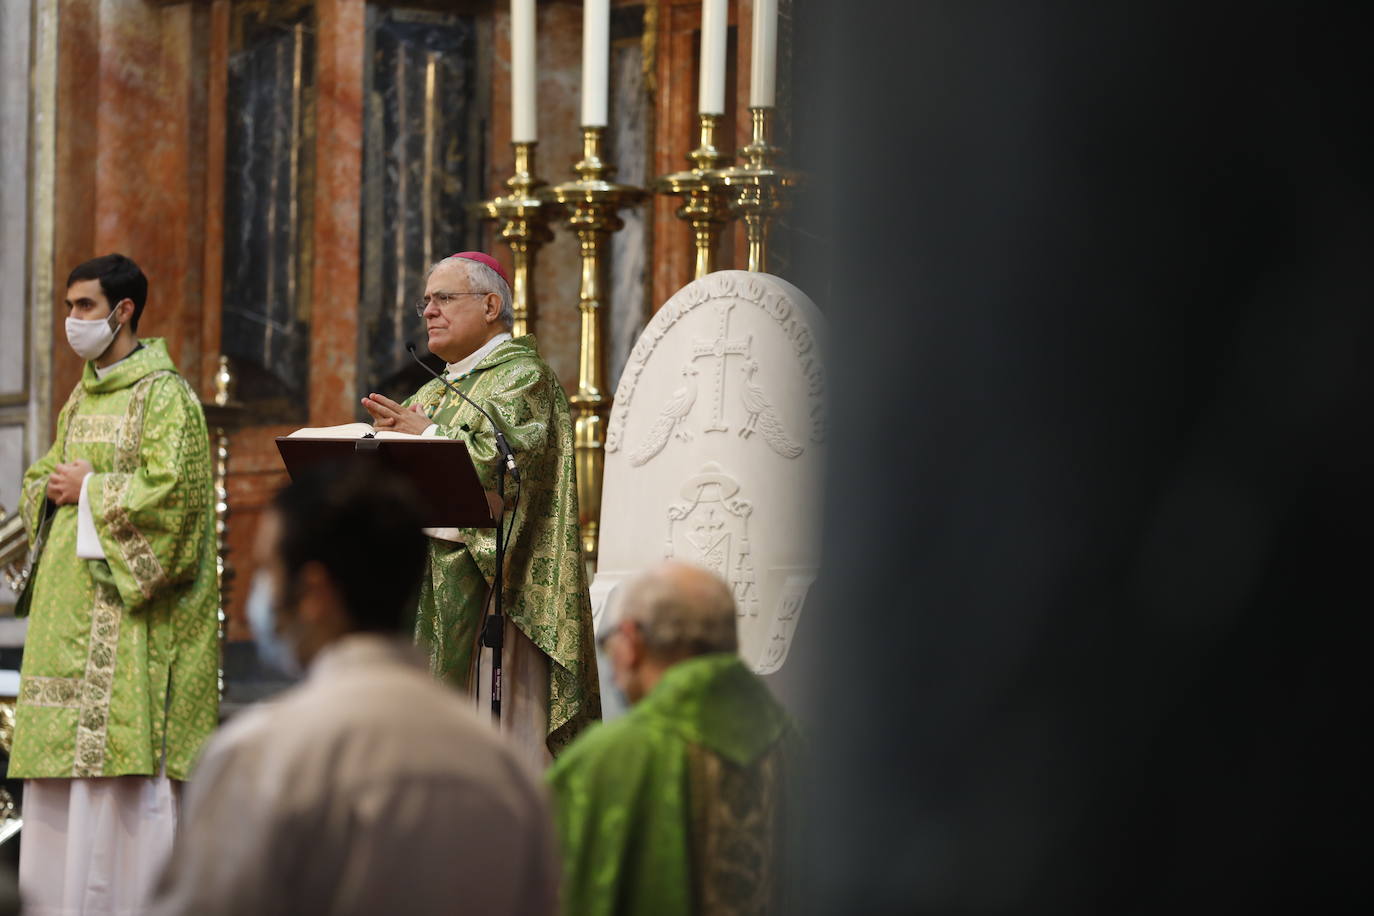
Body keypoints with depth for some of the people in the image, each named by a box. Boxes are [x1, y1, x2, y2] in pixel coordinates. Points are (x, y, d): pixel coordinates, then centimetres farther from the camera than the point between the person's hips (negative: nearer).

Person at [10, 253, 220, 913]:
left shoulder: (164, 395, -9)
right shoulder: (83, 396, 17)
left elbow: (172, 490, -19)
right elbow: (42, 478, 24)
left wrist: (90, 491, -12)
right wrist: (52, 489, 1)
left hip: (128, 597, -9)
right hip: (70, 594, 9)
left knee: (123, 749, -10)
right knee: (64, 751, 8)